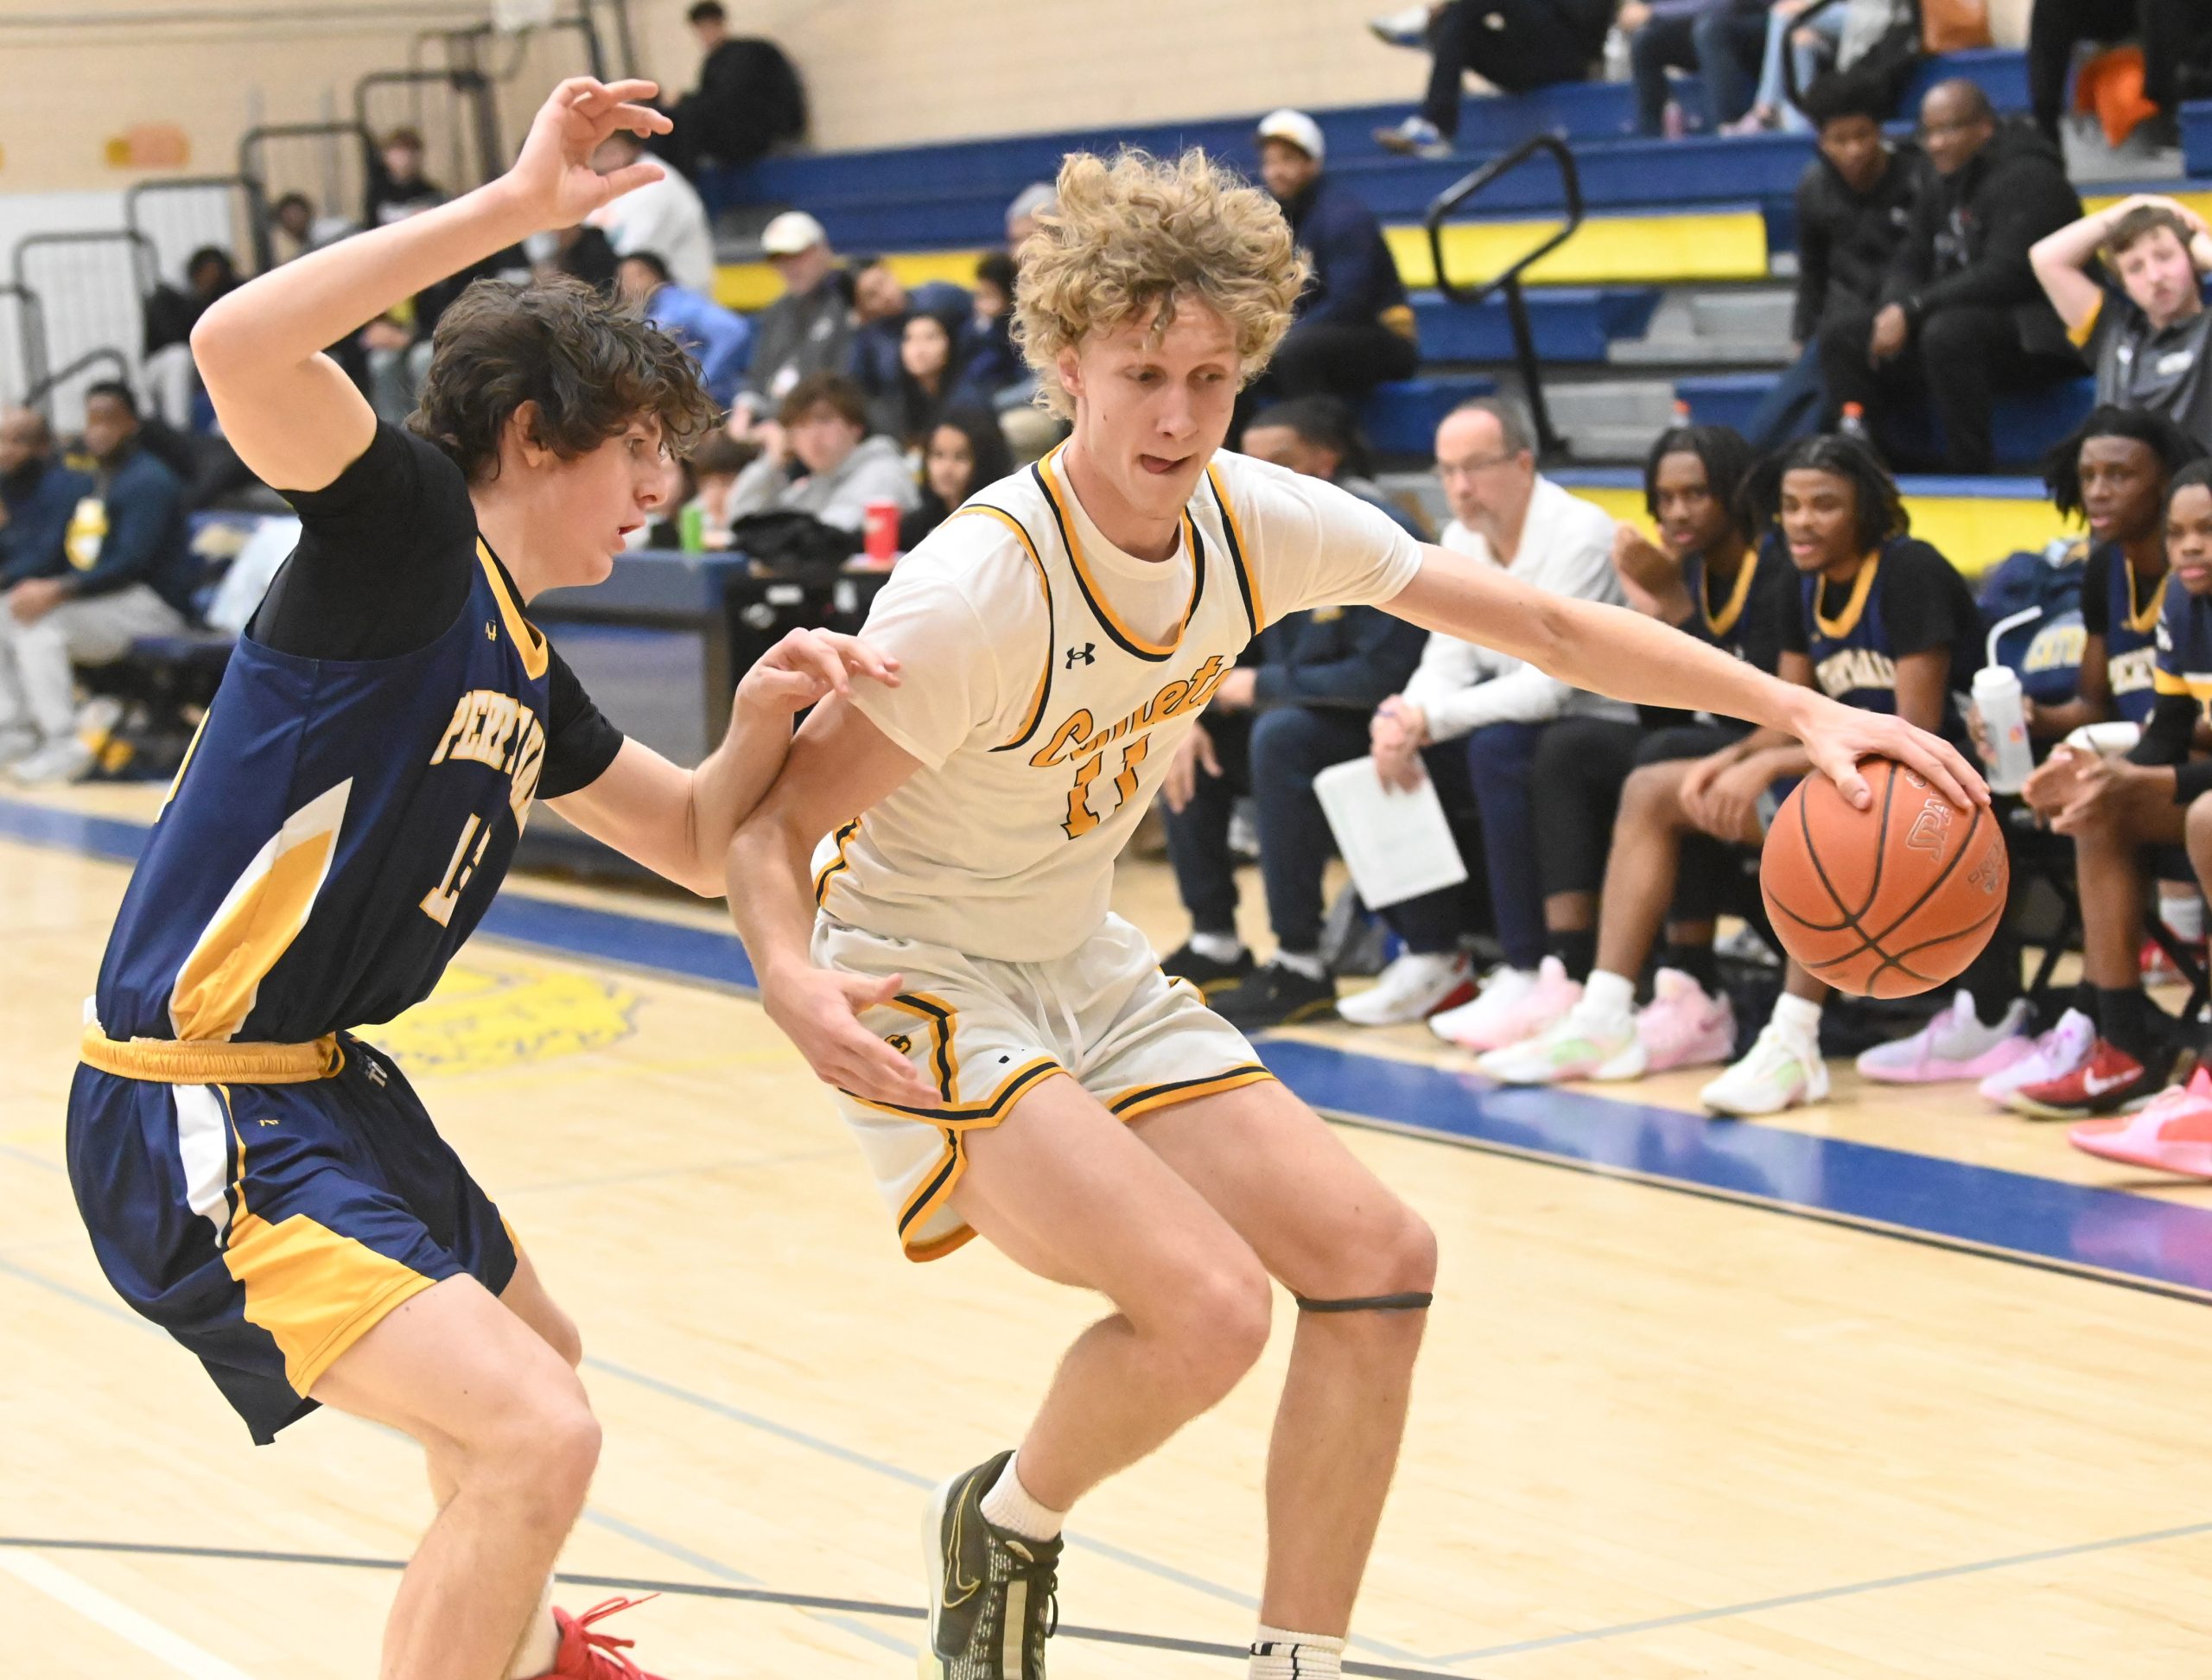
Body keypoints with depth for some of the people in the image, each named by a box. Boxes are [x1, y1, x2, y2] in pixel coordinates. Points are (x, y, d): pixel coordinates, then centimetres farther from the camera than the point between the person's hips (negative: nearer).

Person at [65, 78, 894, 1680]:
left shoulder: (522, 666, 13)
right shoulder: (409, 530, -13)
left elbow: (697, 840, 24)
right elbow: (239, 348, -32)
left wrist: (764, 708, 3)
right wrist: (512, 207, -30)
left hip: (326, 1085, 11)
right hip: (199, 1115, -11)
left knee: (530, 1371, 33)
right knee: (533, 1433, -23)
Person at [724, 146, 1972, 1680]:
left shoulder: (1257, 521, -8)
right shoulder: (977, 590, -27)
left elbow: (1540, 625, -2)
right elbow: (775, 820, -21)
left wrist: (1801, 710, -9)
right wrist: (792, 980, -43)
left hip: (1087, 972, 7)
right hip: (924, 988, -7)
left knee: (1378, 1261, -1)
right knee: (1204, 1303, -25)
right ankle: (1006, 1527, 7)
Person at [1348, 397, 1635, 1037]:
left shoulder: (1579, 536, -19)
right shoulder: (1461, 539, 6)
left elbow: (1549, 685, -25)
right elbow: (1446, 664, 4)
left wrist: (1429, 718, -26)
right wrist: (1399, 718, -18)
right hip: (1506, 717, 8)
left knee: (1497, 747, -35)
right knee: (1385, 753, -10)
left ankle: (1531, 973, -29)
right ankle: (1432, 956, 1)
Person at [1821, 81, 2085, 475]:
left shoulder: (2027, 178, -12)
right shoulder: (1941, 193, 15)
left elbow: (2006, 274, -23)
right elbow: (1907, 267, 13)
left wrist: (1912, 308, -22)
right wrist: (1896, 311, -12)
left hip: (2041, 339, -9)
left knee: (1948, 331, -39)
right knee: (1841, 338, 0)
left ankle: (1970, 470, -32)